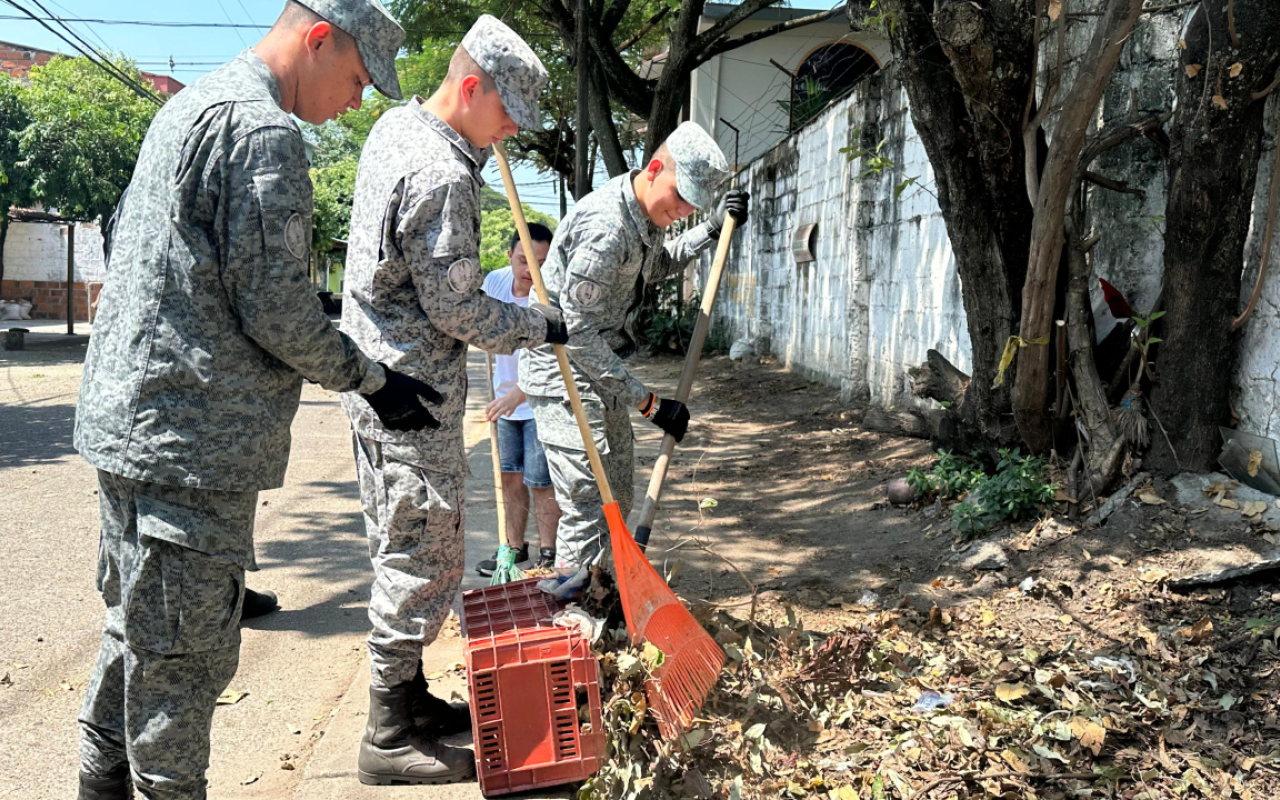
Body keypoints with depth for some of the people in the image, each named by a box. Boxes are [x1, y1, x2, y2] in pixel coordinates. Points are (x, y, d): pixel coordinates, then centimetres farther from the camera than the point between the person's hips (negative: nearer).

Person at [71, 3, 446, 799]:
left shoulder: (189, 106, 18)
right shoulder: (264, 130, -15)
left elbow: (121, 235, 25)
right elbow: (276, 310, -18)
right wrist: (373, 380, -6)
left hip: (130, 420, 11)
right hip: (193, 441, -11)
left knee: (140, 631, 21)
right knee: (186, 655, 0)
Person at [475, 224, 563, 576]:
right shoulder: (495, 281, -7)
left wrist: (518, 394, -42)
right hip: (506, 398, 6)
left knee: (540, 481, -4)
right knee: (510, 476, 14)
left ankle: (547, 555, 11)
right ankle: (514, 548, 28)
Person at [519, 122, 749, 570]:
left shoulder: (646, 215, 5)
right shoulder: (605, 223, -26)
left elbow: (657, 266, 29)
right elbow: (577, 333, -26)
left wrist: (712, 229, 15)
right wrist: (648, 402, -23)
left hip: (600, 370, 10)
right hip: (563, 371, -10)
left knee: (618, 503, 16)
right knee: (587, 509, -11)